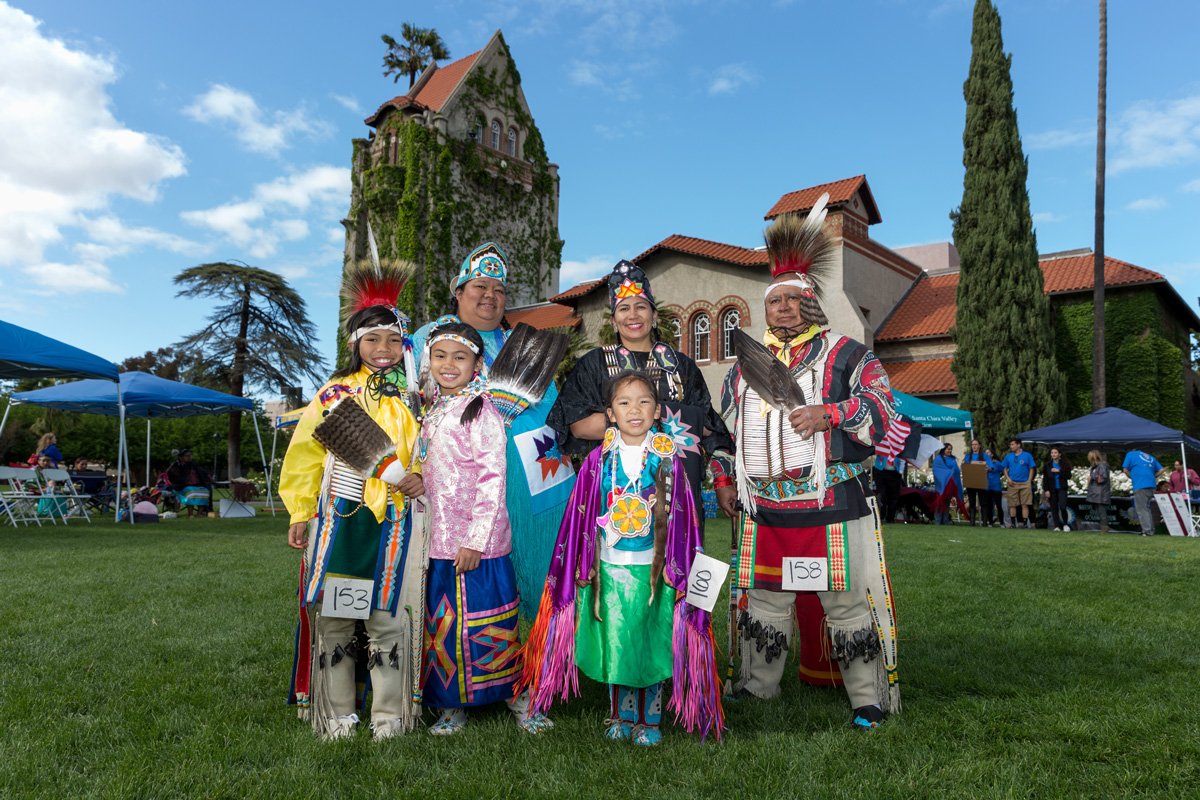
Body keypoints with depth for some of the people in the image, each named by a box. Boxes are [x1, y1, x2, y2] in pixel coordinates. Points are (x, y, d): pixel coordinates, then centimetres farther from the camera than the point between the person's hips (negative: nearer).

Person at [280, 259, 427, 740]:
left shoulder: (414, 400, 9)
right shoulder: (333, 394, 8)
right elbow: (306, 455, 8)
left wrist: (419, 477, -9)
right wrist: (299, 513, 4)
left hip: (396, 519, 0)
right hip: (338, 518, 1)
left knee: (389, 618, 0)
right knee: (333, 617, 6)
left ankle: (390, 715, 15)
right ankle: (336, 715, 21)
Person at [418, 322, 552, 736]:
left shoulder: (480, 411, -11)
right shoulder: (434, 412, 13)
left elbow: (492, 477, -17)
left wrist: (475, 540, -20)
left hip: (476, 543, -7)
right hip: (439, 539, 7)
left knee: (485, 622, 1)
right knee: (443, 622, 12)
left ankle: (518, 696, 20)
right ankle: (451, 705, 27)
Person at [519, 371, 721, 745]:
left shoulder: (668, 460, -3)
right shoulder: (598, 460, -1)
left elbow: (681, 519, -1)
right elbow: (581, 517, 4)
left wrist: (679, 571, -3)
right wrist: (583, 568, 5)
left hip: (653, 568, -1)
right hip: (609, 567, 1)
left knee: (651, 642, 7)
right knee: (613, 642, 9)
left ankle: (649, 721, 26)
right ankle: (621, 716, 30)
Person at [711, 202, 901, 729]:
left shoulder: (846, 355, 3)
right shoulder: (746, 364, 16)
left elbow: (883, 409, -7)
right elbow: (725, 427, 22)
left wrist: (829, 414, -21)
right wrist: (723, 477, 13)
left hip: (832, 505, -4)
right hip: (763, 508, 4)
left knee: (846, 602, 2)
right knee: (764, 600, 13)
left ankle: (868, 698, 17)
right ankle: (758, 688, 29)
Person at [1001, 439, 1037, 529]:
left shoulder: (1027, 456, 2)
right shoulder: (1008, 456, 10)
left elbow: (1031, 469, 2)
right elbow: (1005, 469, 15)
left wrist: (1029, 482, -5)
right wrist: (1008, 478, -1)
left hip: (1025, 483, -2)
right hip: (1012, 483, 2)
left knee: (1025, 504, -3)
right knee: (1012, 504, 1)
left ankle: (1026, 524, 1)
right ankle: (1013, 524, 7)